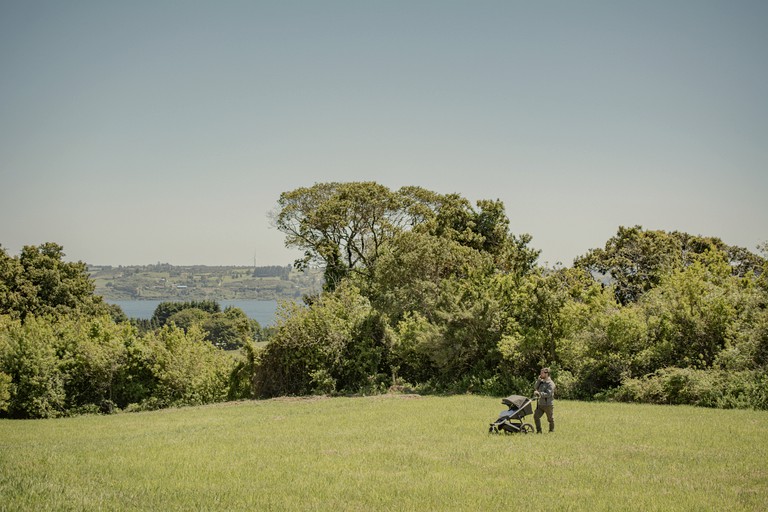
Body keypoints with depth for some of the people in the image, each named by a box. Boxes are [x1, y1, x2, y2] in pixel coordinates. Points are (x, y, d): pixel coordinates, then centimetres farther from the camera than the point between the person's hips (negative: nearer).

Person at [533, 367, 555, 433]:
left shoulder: (550, 383, -16)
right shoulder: (542, 381, 9)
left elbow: (548, 394, -23)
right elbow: (535, 387, 5)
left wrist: (539, 393, -31)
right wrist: (538, 380, -6)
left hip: (548, 405, -7)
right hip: (540, 404, 7)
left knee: (550, 419, 6)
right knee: (536, 416, -1)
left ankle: (552, 431, 22)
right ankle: (539, 431, 7)